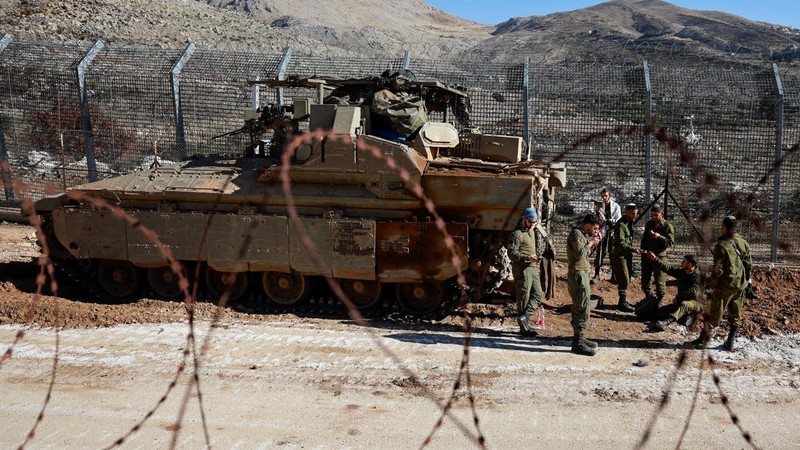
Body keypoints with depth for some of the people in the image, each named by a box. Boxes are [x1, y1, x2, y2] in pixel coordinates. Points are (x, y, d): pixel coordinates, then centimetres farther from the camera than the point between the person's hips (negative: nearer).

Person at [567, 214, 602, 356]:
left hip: (583, 273, 10)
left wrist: (595, 242, 7)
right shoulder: (576, 234, -14)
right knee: (583, 309, -10)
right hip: (577, 274, -10)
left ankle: (579, 338, 26)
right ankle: (577, 343, -7)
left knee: (579, 308, 16)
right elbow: (580, 254, -24)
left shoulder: (584, 234, 16)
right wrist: (590, 243, -10)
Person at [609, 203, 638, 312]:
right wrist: (633, 249, -34)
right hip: (619, 254, -9)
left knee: (626, 279, 13)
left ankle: (624, 301, 23)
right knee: (624, 280, -9)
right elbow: (621, 243, -28)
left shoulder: (630, 222, 9)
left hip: (627, 254, 9)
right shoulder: (621, 224, -19)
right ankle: (622, 303, -1)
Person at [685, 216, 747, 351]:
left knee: (713, 314, 2)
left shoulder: (721, 245, -17)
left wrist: (713, 286, -7)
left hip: (725, 285, -6)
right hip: (740, 285, 6)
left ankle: (702, 340, 8)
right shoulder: (742, 243, 3)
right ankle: (730, 342, 16)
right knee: (735, 316, 14)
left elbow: (717, 269, -17)